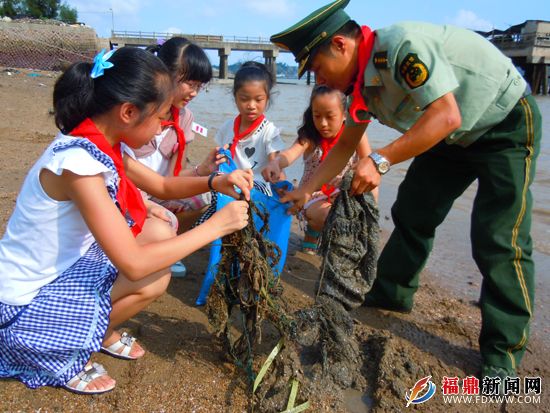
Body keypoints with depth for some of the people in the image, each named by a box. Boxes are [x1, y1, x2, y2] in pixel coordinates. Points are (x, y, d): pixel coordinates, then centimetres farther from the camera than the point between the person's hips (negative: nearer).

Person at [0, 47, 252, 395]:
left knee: (160, 230, 1)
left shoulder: (100, 143, -5)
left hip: (63, 262, 8)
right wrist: (215, 226, -26)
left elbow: (161, 185, 9)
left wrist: (214, 182, -9)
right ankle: (62, 356, 3)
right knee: (153, 280, -20)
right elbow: (133, 264, -34)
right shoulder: (78, 160, -32)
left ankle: (101, 332, 14)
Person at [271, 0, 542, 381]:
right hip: (454, 136, 8)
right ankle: (391, 295, 25)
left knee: (499, 241, -11)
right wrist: (306, 191, 4)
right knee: (411, 214, 8)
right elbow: (345, 146, 5)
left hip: (507, 124, -8)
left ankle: (503, 352, 2)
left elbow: (446, 116, -35)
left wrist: (380, 161, -38)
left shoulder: (403, 46, -31)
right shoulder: (363, 81, -4)